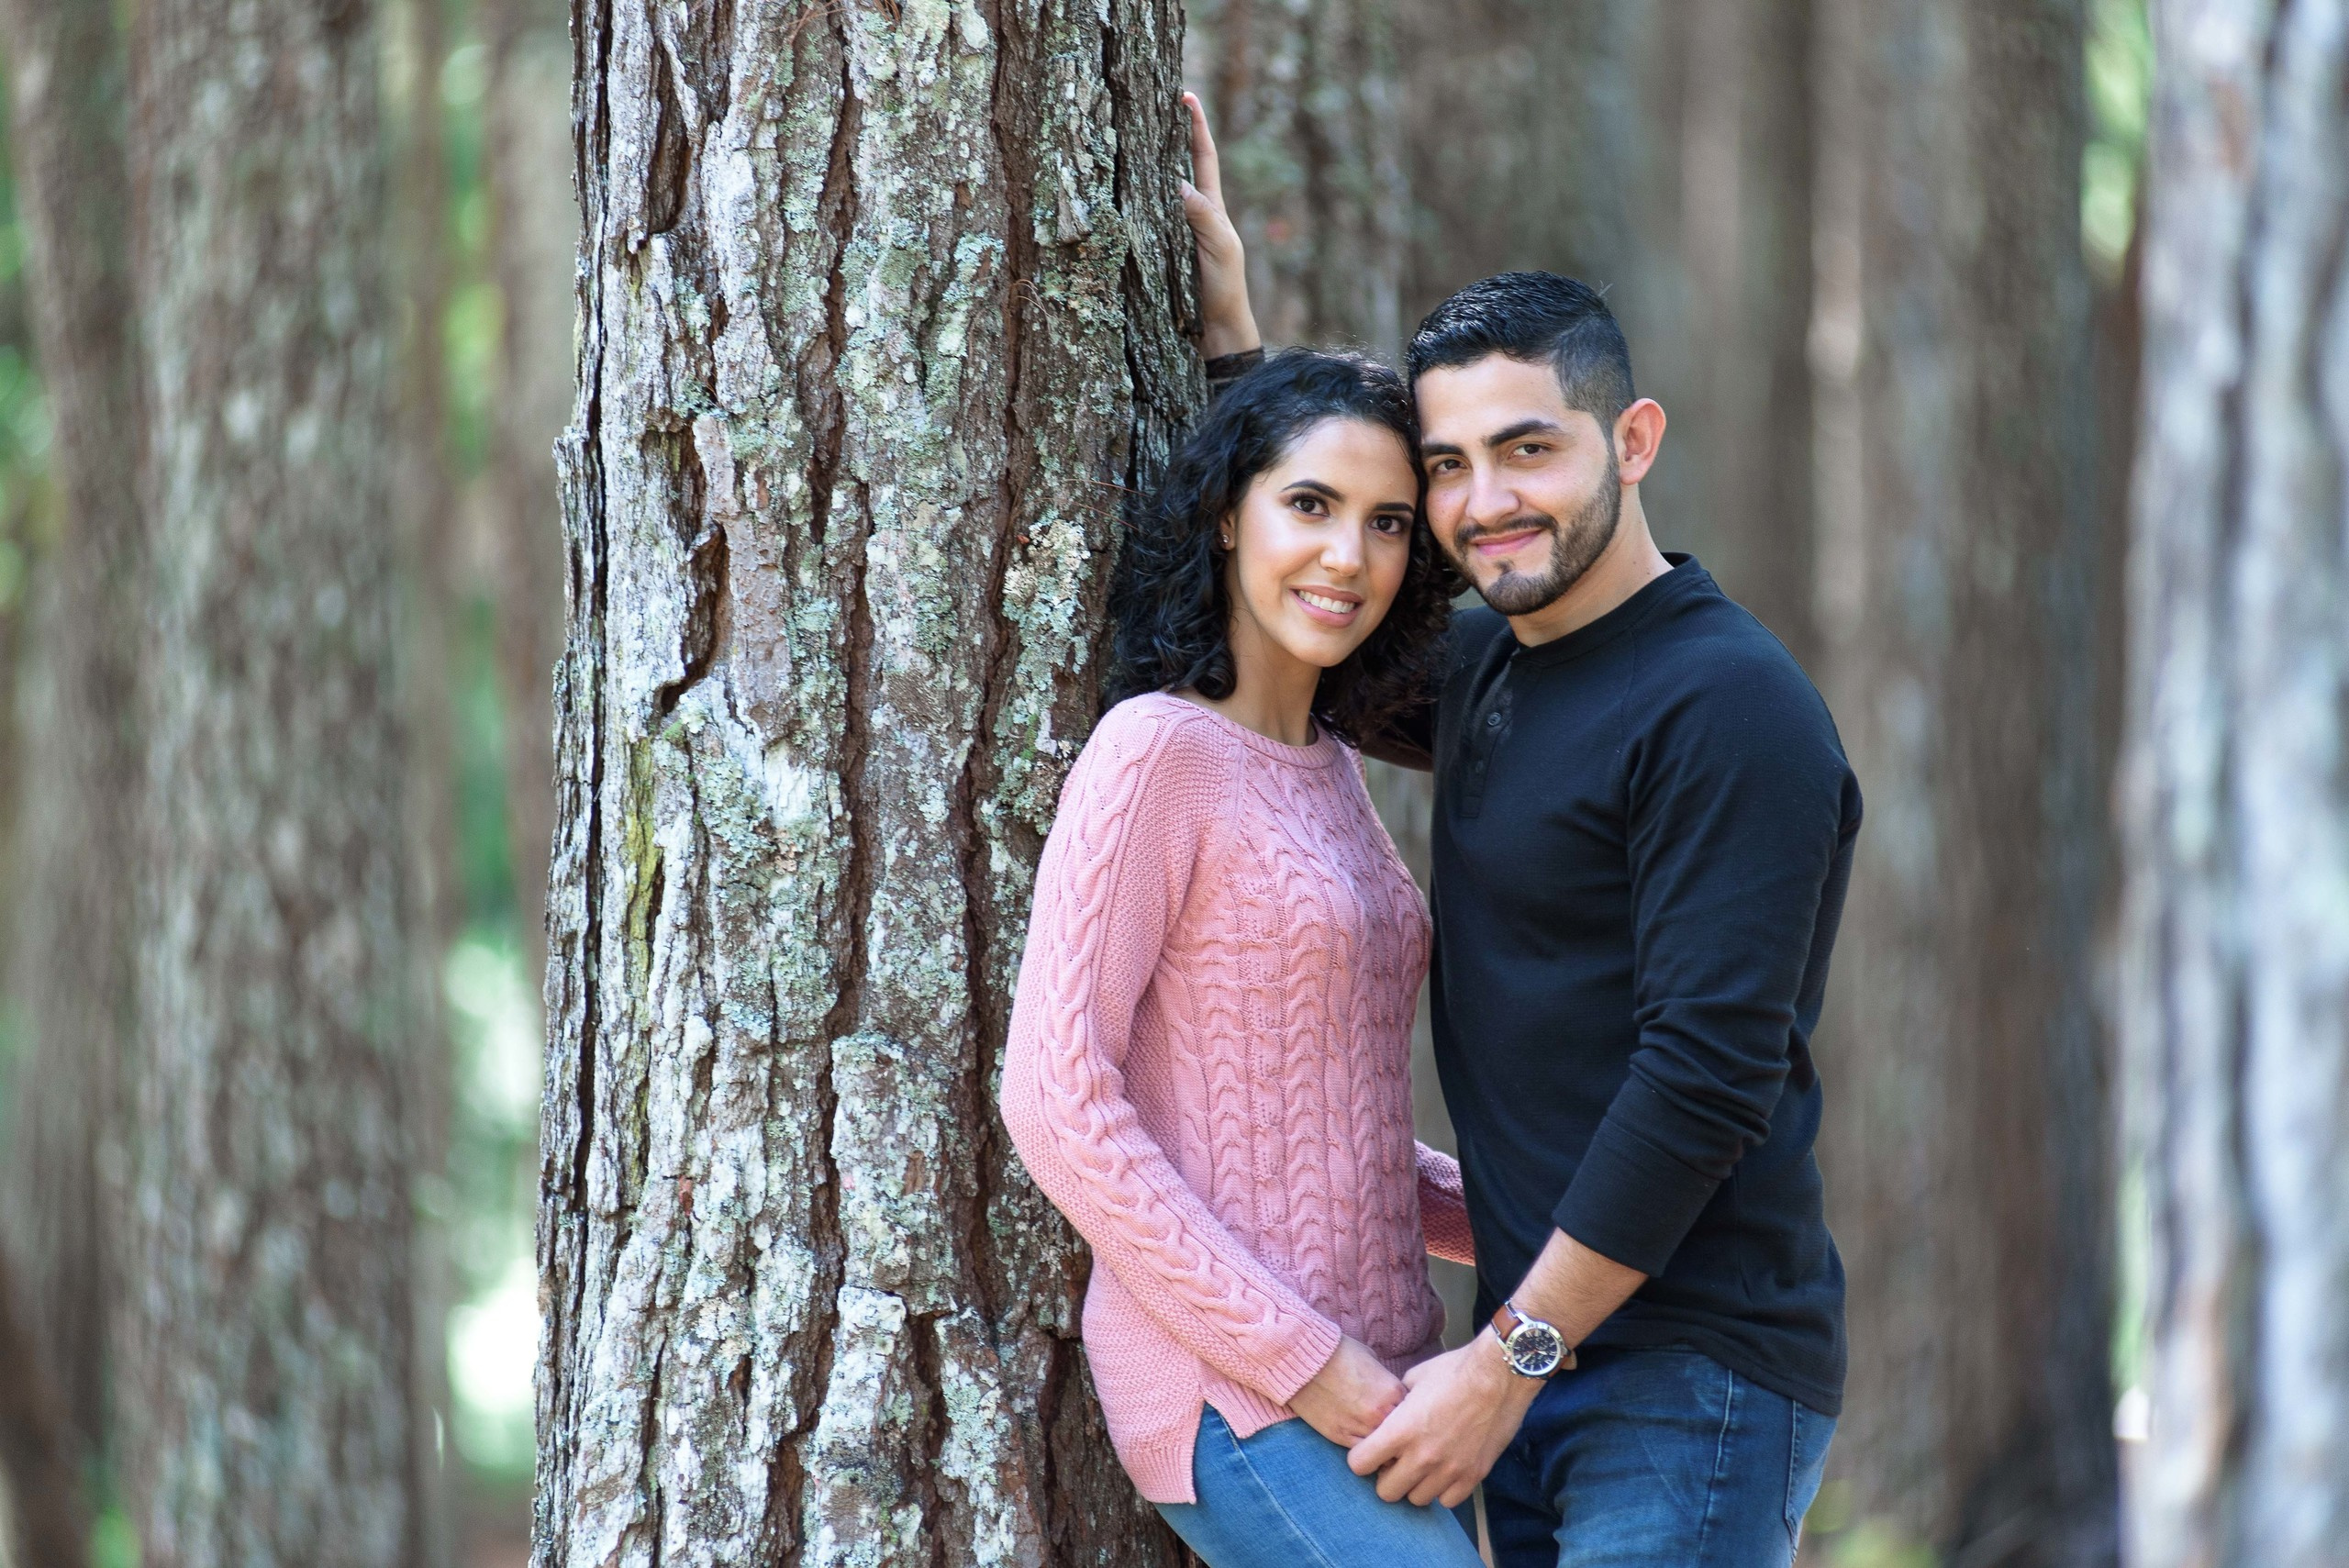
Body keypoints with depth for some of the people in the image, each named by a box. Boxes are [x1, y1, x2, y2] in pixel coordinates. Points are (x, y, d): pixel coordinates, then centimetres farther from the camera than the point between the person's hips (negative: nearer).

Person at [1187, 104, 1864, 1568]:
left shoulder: (1729, 708, -13)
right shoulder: (1490, 669, 14)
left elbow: (1711, 1076, -19)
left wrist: (1508, 1360, -18)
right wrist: (1230, 327, 26)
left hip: (1691, 1384, -9)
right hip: (1542, 1364, 9)